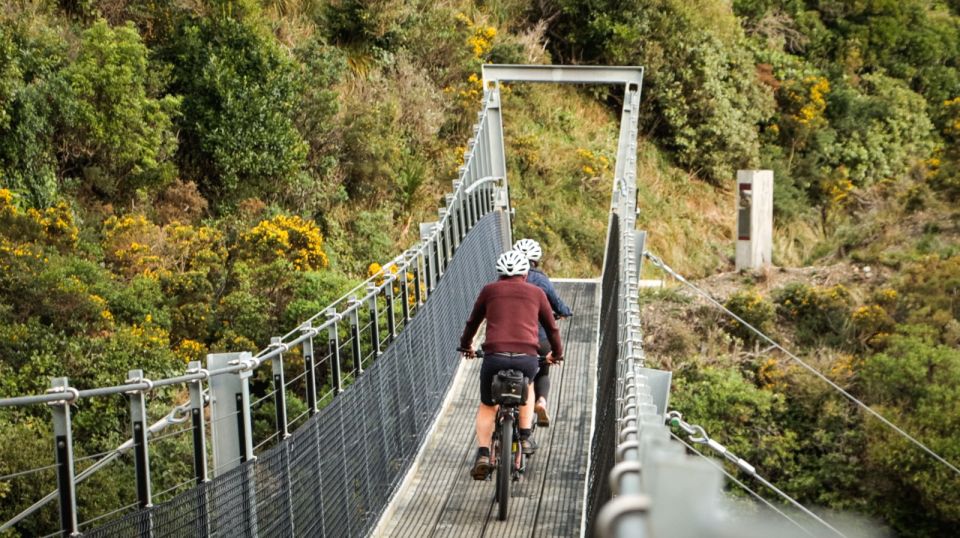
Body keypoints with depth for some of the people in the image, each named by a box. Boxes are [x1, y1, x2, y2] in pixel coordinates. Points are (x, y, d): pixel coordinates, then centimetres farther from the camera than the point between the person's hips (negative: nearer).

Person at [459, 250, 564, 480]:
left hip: (495, 356, 0)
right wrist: (557, 353, 44)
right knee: (527, 387, 34)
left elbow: (473, 322, 28)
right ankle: (525, 437, 25)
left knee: (487, 407, 21)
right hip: (527, 358, 0)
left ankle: (483, 454, 4)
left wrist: (466, 346, 47)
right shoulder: (536, 292, 17)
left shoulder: (490, 290, 17)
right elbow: (552, 327, 27)